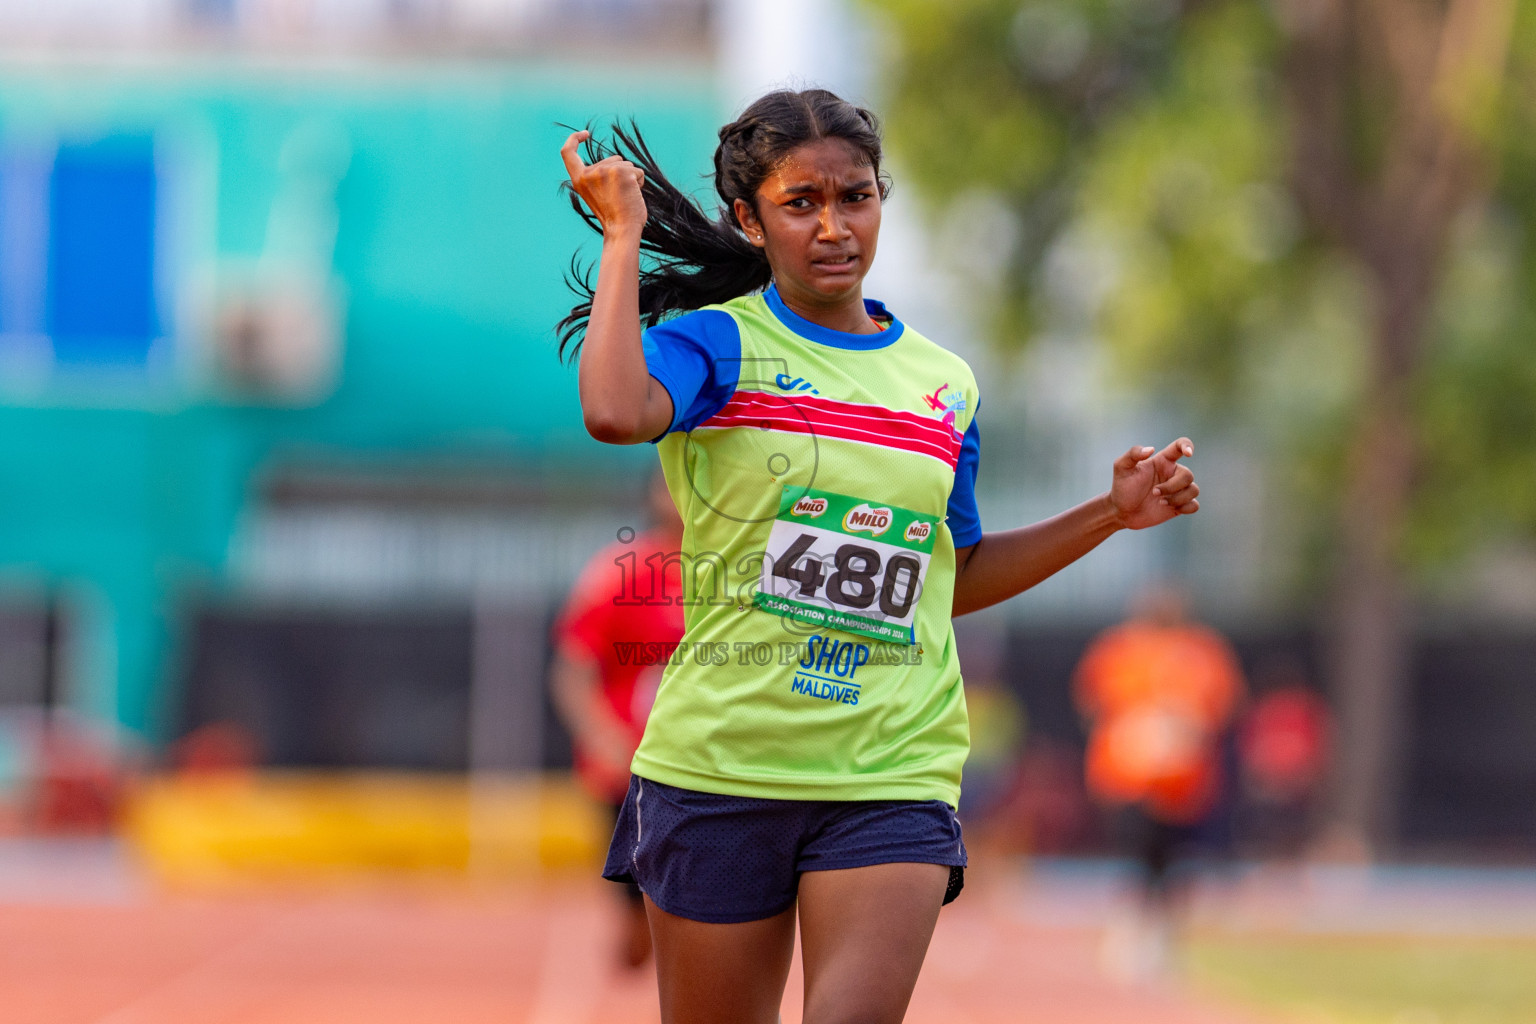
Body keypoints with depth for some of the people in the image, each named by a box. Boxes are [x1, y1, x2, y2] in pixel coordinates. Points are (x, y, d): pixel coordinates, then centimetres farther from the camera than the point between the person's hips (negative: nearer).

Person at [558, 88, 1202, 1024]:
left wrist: (1110, 515, 16)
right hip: (718, 764, -2)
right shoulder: (717, 341, -1)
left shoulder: (944, 383, 13)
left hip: (893, 776, 2)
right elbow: (615, 412, -25)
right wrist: (624, 235, -15)